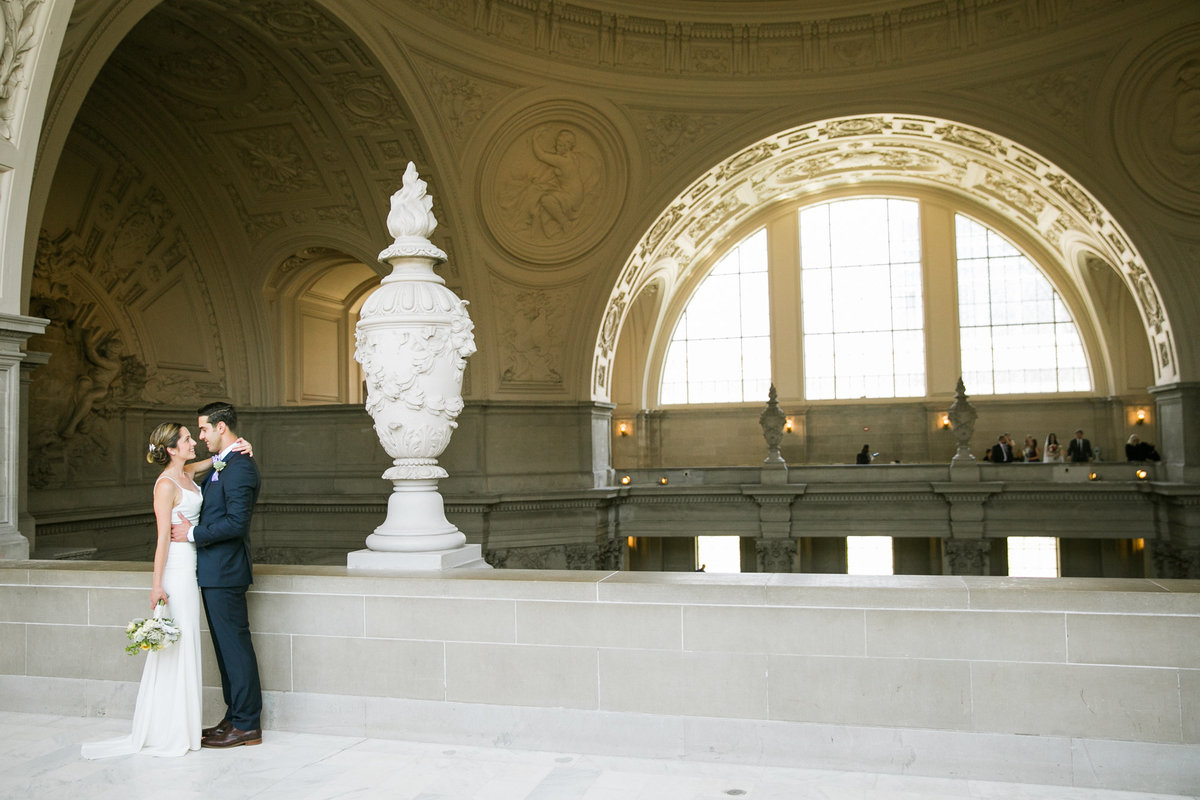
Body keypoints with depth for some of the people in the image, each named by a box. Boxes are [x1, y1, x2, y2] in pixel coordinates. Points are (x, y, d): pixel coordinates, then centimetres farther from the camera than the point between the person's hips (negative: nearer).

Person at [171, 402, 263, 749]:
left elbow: (237, 522, -23)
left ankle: (247, 725, 7)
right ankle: (235, 717, 25)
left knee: (235, 647, -2)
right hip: (215, 572, 10)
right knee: (226, 647, 15)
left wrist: (193, 534, -15)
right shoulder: (222, 464, 15)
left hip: (224, 572, -10)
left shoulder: (239, 466, -17)